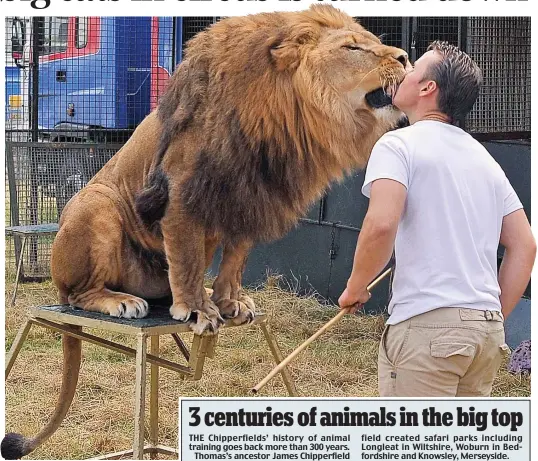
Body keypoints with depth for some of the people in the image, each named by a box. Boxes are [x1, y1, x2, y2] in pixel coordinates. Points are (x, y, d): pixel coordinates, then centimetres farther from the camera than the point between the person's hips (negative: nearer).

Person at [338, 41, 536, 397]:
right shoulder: (485, 158, 20)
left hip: (425, 324, -7)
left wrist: (355, 288, -4)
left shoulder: (399, 144, -3)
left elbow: (381, 224, -20)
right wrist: (495, 320, 19)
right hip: (487, 329, 8)